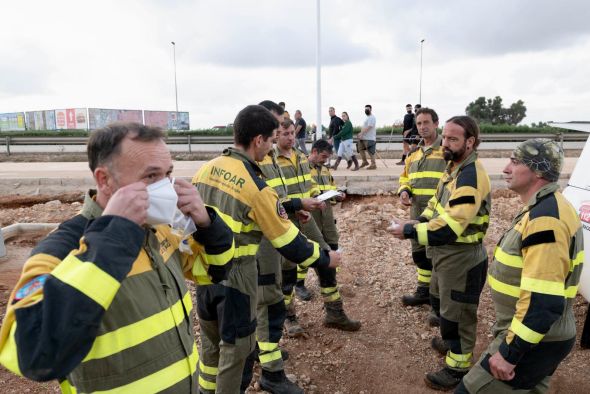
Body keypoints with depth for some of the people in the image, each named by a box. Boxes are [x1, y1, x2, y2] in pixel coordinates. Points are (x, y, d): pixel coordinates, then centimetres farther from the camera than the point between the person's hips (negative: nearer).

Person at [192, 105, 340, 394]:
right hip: (234, 276, -7)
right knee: (235, 347, 13)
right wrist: (325, 259, 0)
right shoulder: (255, 186, -21)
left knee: (210, 341, 26)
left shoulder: (206, 168, -1)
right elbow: (289, 242, -14)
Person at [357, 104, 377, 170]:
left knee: (370, 152, -6)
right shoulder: (367, 117, 20)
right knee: (361, 149, 14)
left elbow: (368, 127, -22)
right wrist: (361, 133, 7)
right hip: (364, 137, 10)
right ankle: (365, 162, 26)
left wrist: (361, 133, -21)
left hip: (369, 138, -10)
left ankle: (373, 164, 1)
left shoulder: (371, 117, -13)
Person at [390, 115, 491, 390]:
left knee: (457, 313, 7)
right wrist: (419, 221, 0)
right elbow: (438, 203, 17)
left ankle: (457, 368, 26)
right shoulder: (454, 167, 6)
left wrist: (409, 231, -25)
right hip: (446, 253, 10)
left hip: (462, 257, -10)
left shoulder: (471, 177, -28)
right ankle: (450, 342, 51)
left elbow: (448, 229, -34)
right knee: (442, 301, 28)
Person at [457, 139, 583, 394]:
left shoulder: (545, 219, -27)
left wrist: (509, 353, -24)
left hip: (534, 343, -10)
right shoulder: (545, 209, 9)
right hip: (538, 337, 10)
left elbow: (543, 302, -31)